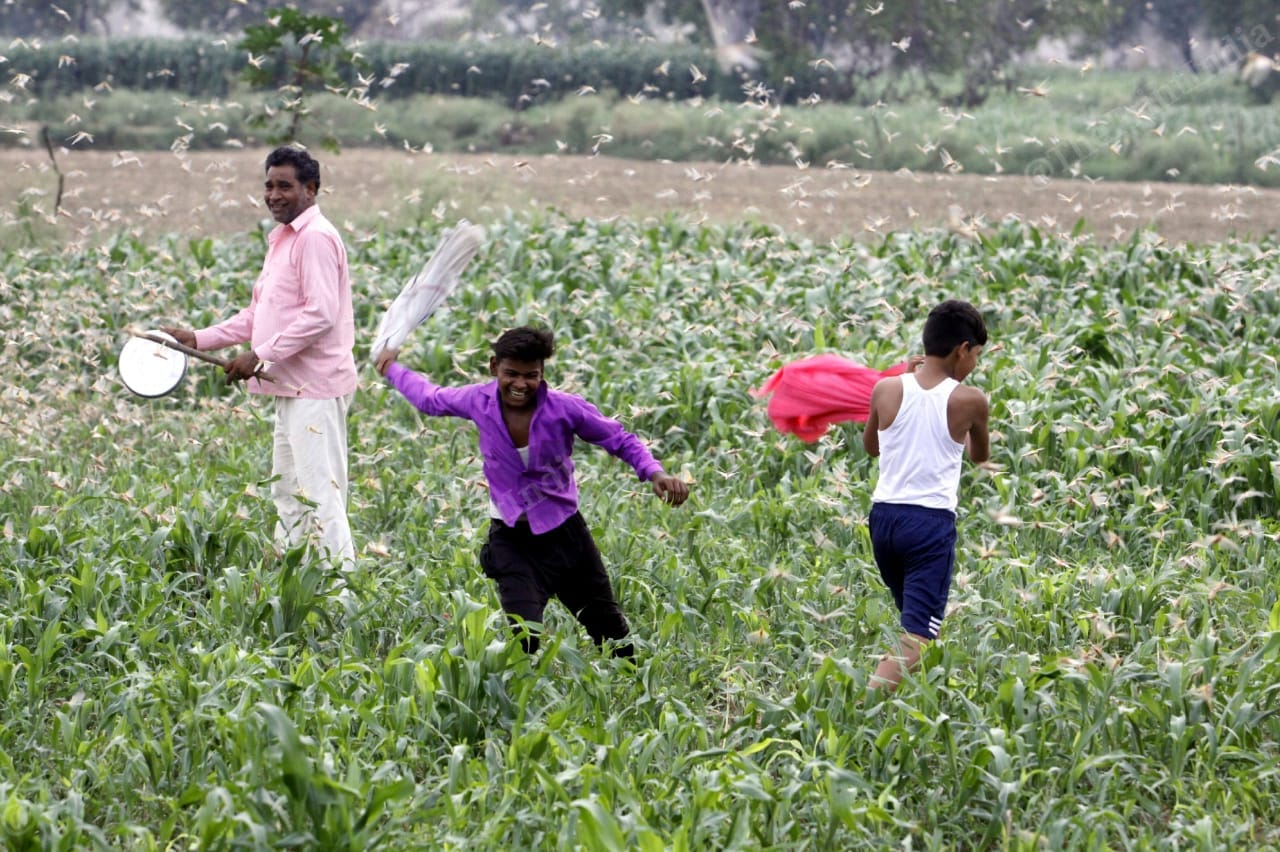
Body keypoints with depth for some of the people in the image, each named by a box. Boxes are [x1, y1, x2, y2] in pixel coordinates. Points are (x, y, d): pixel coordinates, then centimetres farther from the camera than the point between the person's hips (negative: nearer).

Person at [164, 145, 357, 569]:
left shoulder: (315, 238, -13)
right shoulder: (281, 239, 19)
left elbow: (321, 314, -22)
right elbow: (258, 314, 23)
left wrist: (261, 355, -21)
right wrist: (200, 339, 15)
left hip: (316, 389, -11)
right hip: (293, 388, 11)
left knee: (319, 493, -12)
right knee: (287, 494, 14)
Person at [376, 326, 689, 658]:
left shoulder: (565, 408, -17)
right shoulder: (479, 402, -10)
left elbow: (620, 440, -6)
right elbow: (431, 399, 12)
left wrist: (655, 473, -24)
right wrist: (393, 369, 27)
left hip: (564, 533, 0)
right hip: (511, 539, 0)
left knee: (608, 627, 12)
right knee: (525, 636, -16)